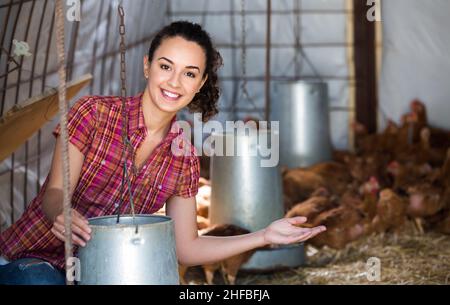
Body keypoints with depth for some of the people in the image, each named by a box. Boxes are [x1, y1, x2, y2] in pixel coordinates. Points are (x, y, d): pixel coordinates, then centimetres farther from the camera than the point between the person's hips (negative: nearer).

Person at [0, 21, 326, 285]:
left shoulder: (184, 158, 0)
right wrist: (62, 214, -38)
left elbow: (185, 248, 2)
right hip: (38, 258, -3)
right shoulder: (94, 112, -11)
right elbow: (54, 193, -14)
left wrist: (264, 236, -7)